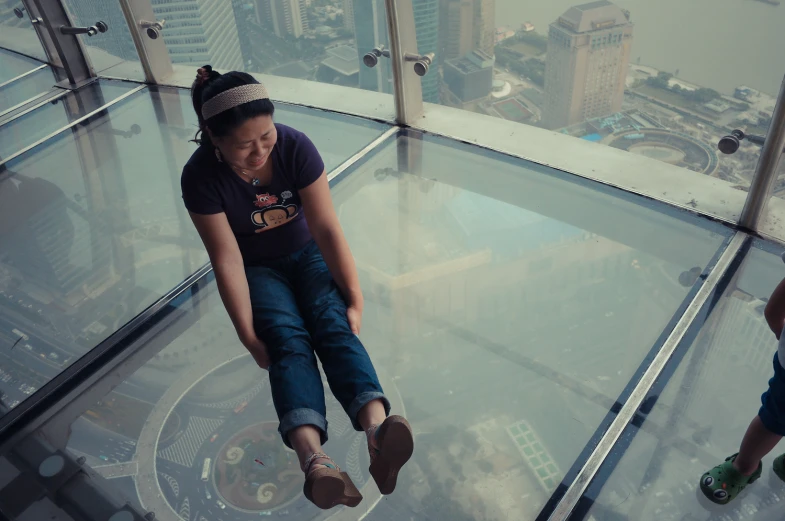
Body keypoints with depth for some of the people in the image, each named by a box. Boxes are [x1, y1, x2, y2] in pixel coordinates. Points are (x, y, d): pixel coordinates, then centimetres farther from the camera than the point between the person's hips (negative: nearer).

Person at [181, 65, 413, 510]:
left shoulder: (296, 147, -22)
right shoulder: (201, 177, -22)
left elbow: (326, 227, -22)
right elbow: (227, 258, -21)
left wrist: (355, 300, -22)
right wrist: (248, 335, -23)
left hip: (308, 253, 1)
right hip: (257, 269, -1)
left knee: (332, 323, -28)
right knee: (288, 339, -29)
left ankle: (378, 429, -51)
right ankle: (315, 460, -52)